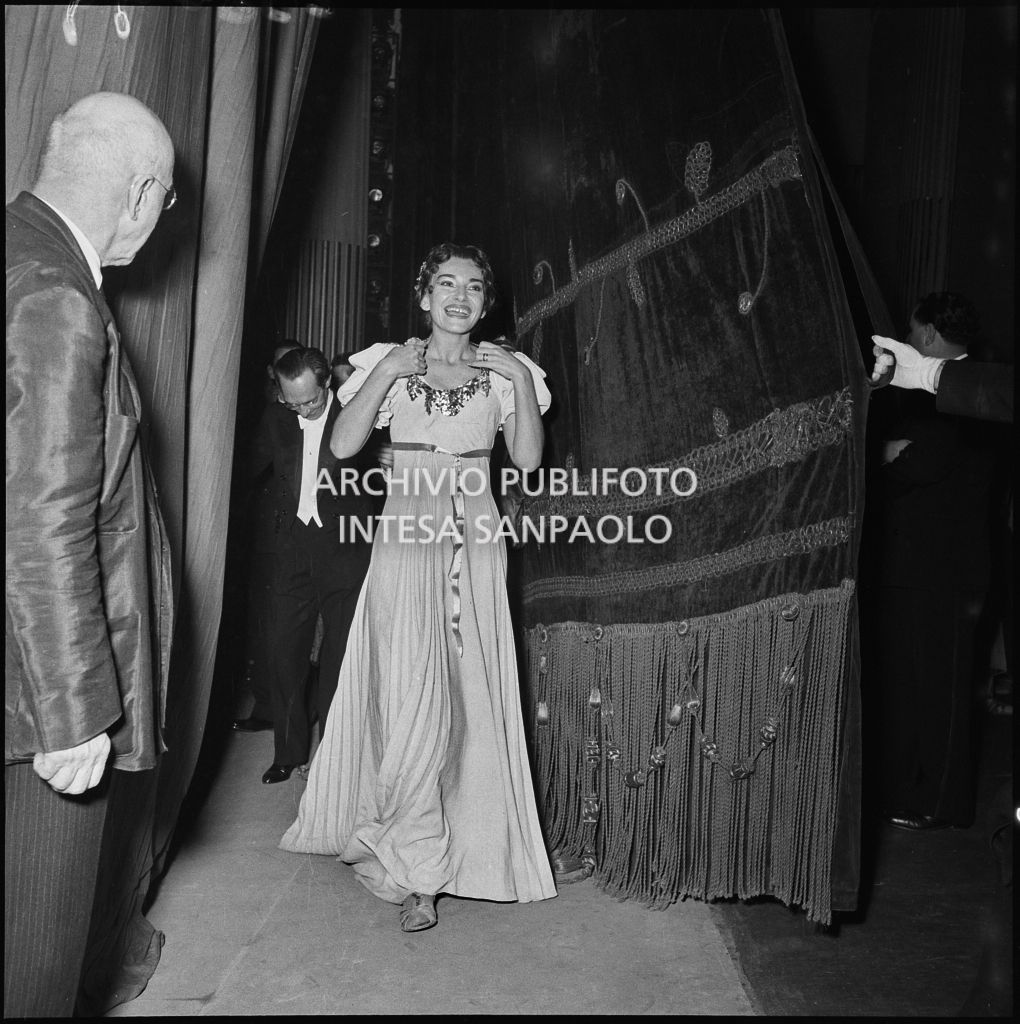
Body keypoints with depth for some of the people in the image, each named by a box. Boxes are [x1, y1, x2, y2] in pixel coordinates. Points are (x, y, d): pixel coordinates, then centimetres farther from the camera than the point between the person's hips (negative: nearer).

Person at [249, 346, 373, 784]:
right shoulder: (275, 419, 7)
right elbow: (252, 468, 17)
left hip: (344, 550, -4)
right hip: (292, 549, 4)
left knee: (341, 656, 2)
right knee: (283, 651, 5)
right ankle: (289, 752, 20)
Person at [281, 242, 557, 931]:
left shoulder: (506, 370, 10)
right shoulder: (390, 362, 6)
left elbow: (529, 459, -1)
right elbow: (343, 446, -6)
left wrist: (521, 380, -7)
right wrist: (387, 373, -12)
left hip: (477, 544, 2)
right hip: (407, 538, -2)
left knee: (472, 696, 5)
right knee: (412, 694, -9)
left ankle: (466, 845, 25)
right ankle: (414, 864, 6)